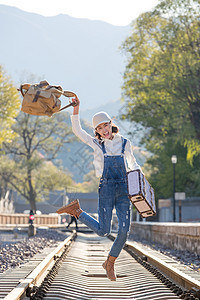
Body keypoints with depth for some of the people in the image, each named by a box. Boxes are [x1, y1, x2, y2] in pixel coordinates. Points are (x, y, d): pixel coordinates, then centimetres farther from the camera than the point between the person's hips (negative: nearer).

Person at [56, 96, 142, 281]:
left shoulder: (125, 143, 13)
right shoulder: (97, 144, 9)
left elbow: (133, 164, 25)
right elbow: (77, 130, 0)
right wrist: (76, 108, -10)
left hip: (124, 191, 2)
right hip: (106, 190, -2)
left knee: (124, 230, -7)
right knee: (103, 231, -6)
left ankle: (110, 263, 13)